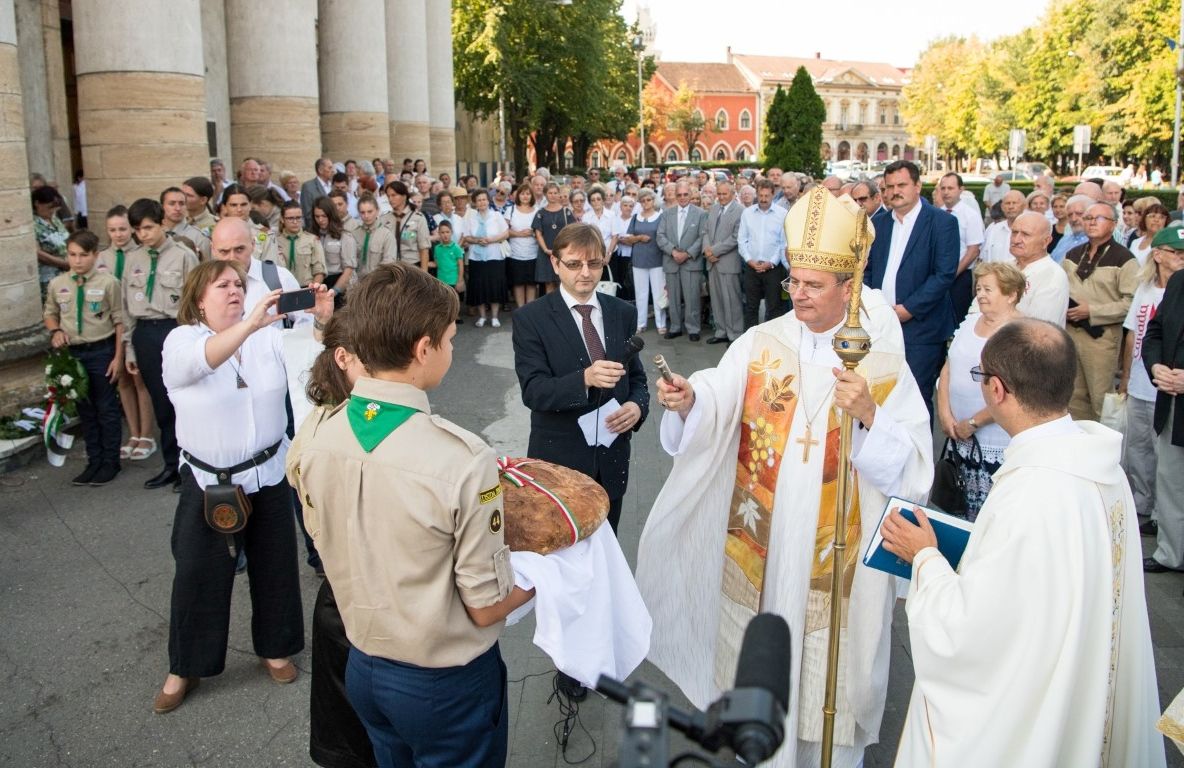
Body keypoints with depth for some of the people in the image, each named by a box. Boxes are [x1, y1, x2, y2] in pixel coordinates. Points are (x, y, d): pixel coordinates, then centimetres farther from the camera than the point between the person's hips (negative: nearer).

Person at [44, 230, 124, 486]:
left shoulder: (107, 282, -11)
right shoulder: (57, 284, 2)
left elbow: (119, 321, -8)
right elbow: (50, 314, 17)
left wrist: (118, 357, -8)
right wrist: (55, 331, -5)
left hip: (101, 351, -4)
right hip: (72, 352, 5)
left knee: (107, 409, 5)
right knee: (85, 410, 14)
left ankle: (110, 462, 19)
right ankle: (94, 461, 26)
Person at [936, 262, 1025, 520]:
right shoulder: (970, 322, 10)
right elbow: (947, 369, 11)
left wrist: (973, 423, -14)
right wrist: (944, 413, -2)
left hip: (997, 443, -6)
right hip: (962, 437, 6)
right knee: (969, 506, 13)